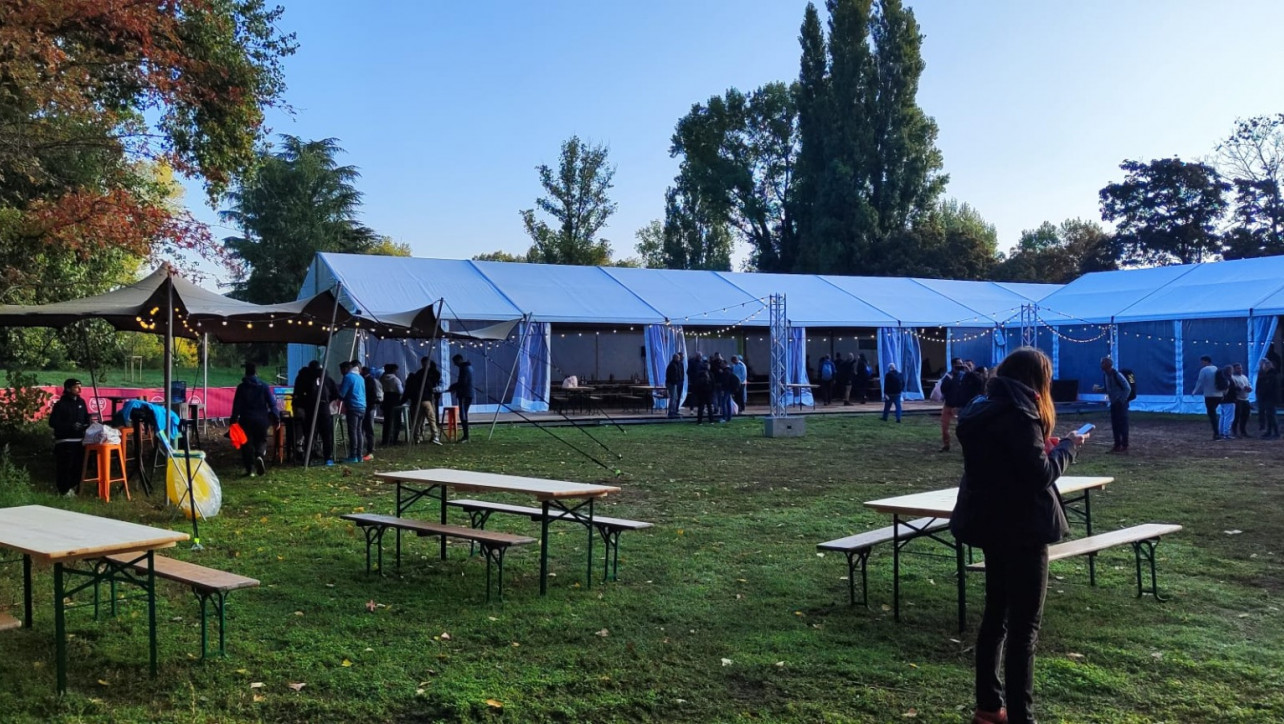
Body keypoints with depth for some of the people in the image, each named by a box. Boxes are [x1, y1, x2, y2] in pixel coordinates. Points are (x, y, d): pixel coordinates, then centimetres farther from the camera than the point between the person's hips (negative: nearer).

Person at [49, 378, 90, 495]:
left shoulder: (81, 402, 12)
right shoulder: (61, 404, -6)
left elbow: (86, 418, 22)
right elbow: (53, 422, -10)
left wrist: (87, 426, 1)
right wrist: (70, 426, -17)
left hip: (79, 440, 6)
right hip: (65, 441, -6)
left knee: (78, 465, 6)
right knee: (65, 466, -7)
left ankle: (74, 487, 17)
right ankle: (64, 490, 0)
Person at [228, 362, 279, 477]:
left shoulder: (241, 387, -1)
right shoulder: (264, 386, 0)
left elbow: (237, 405, -2)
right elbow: (272, 403, -2)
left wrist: (233, 419, 1)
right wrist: (276, 417, 2)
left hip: (246, 419, 0)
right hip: (261, 419, 0)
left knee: (247, 443, 7)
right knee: (261, 440, 13)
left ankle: (250, 469, 3)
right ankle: (259, 456, -20)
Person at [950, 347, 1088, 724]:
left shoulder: (981, 409, 9)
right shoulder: (1018, 414, -18)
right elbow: (1040, 474, -18)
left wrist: (1046, 446, 10)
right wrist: (1066, 447, -3)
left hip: (991, 523, 9)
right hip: (1020, 527, -9)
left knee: (996, 615, 16)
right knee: (1024, 626, -2)